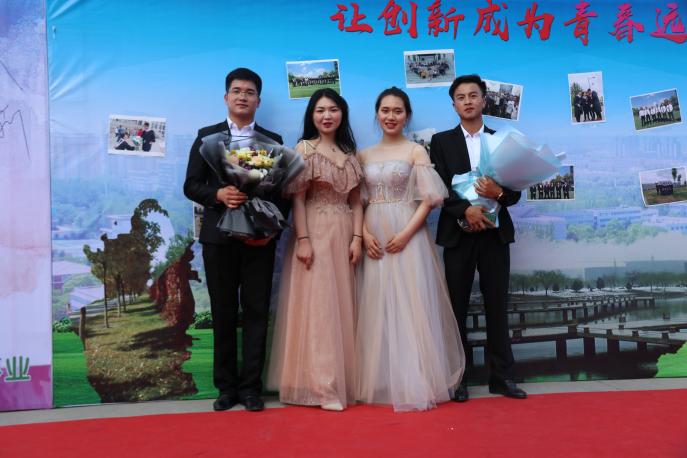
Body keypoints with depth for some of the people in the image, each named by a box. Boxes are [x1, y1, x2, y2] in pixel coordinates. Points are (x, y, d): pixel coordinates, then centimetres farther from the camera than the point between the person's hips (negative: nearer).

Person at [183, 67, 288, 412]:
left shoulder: (273, 141, 9)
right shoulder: (207, 136, 8)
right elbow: (191, 186, 4)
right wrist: (218, 195, -16)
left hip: (259, 238, 0)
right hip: (219, 237, 0)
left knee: (256, 312, 2)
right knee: (223, 313, 7)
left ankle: (250, 387, 11)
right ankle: (227, 387, 17)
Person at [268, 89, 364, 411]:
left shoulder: (349, 153, 14)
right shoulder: (304, 148, 0)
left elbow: (355, 200, 11)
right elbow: (297, 199, -7)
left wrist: (357, 237, -1)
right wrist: (302, 240, -16)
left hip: (344, 236, 5)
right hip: (315, 233, -5)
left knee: (342, 307, 8)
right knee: (317, 306, -5)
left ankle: (342, 381, 17)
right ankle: (322, 386, 0)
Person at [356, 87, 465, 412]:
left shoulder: (416, 151, 2)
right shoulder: (364, 155, 12)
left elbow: (427, 200, -5)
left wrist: (405, 234, -16)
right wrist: (364, 234, -6)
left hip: (408, 237, -3)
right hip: (375, 240, 4)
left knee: (411, 307, -3)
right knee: (378, 309, 5)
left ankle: (416, 384, 7)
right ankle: (382, 383, 15)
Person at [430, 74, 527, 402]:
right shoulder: (441, 141, 6)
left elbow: (516, 191, 5)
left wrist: (498, 193, -17)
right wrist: (466, 209, -20)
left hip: (495, 233, 2)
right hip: (458, 233, -1)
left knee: (497, 305, 5)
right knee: (457, 306, 3)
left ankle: (501, 375, 14)